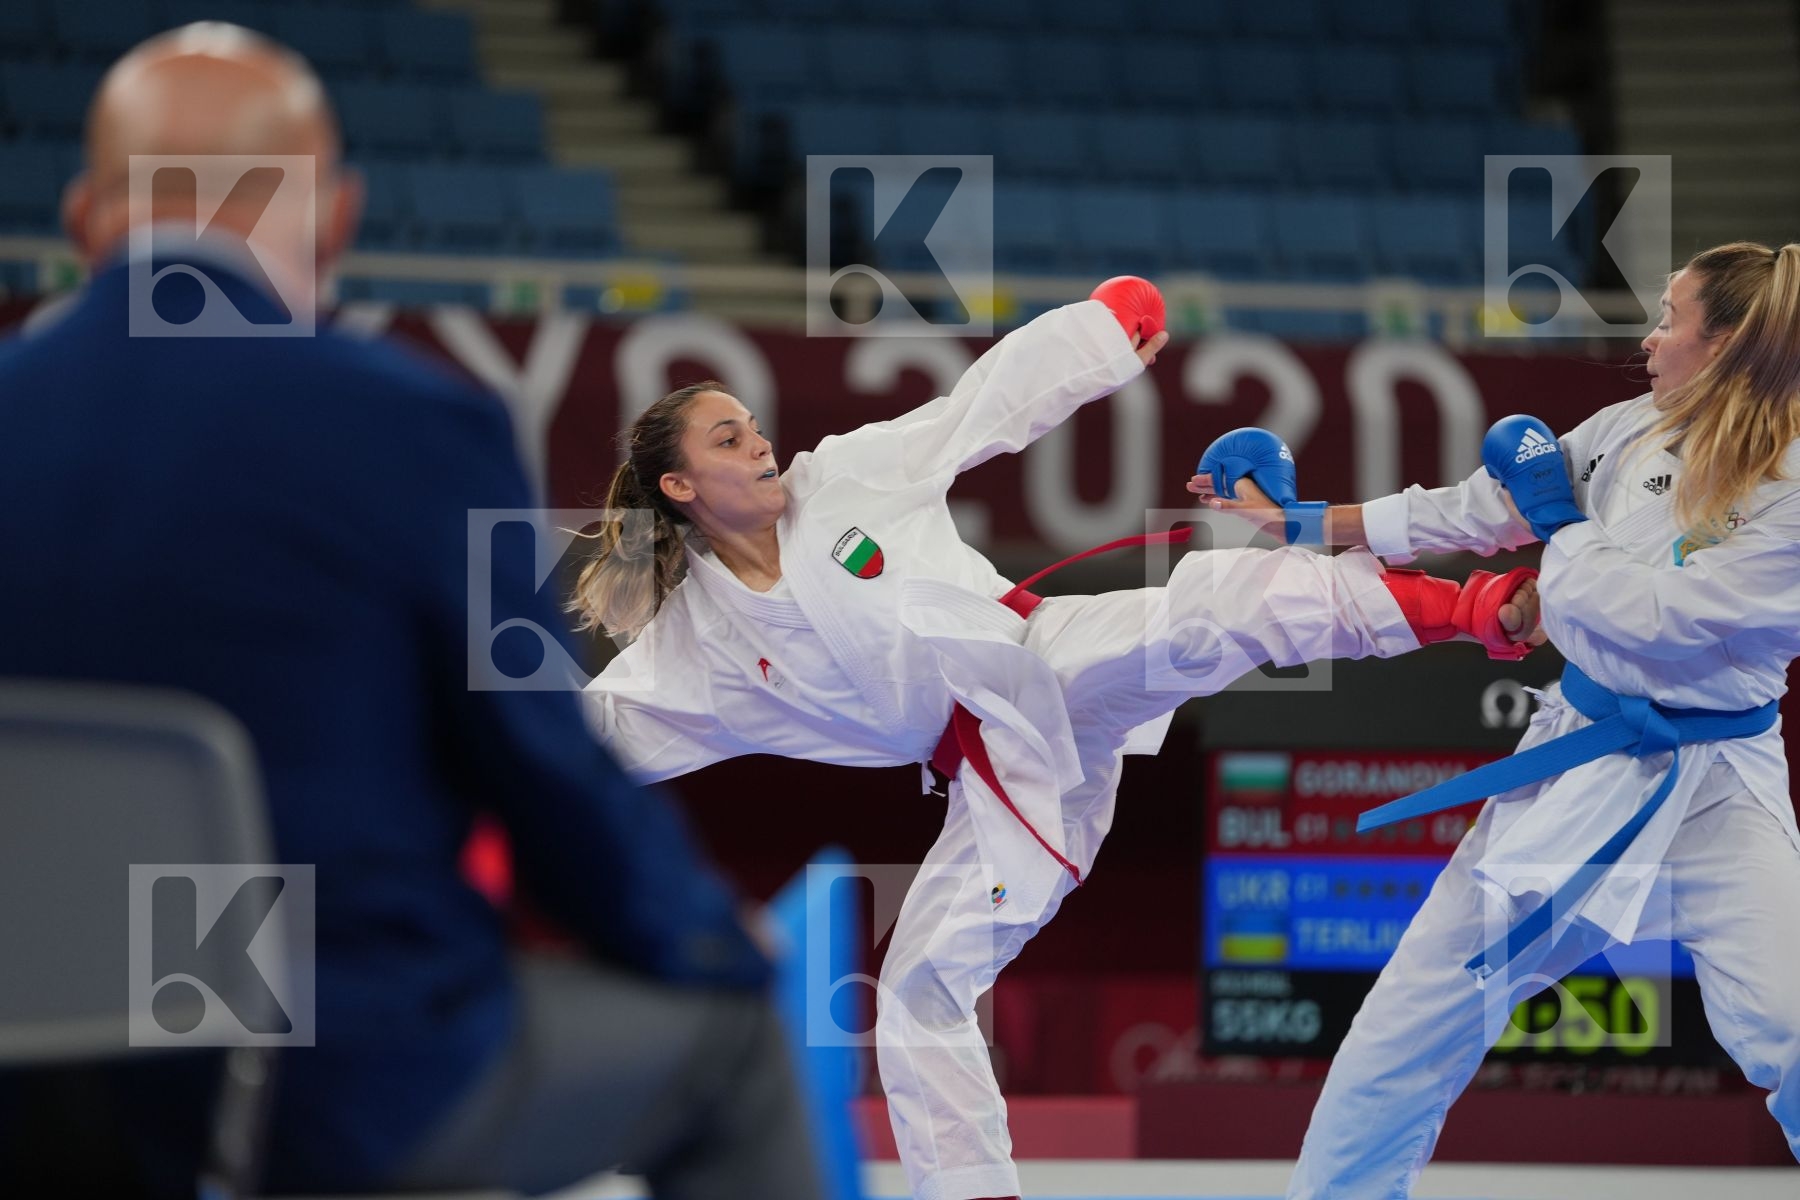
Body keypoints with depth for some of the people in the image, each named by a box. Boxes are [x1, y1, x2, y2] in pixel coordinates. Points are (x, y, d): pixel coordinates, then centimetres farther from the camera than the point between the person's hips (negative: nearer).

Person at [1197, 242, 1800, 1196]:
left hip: (1714, 793, -5)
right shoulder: (1630, 434, 0)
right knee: (1424, 1001, 9)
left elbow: (1655, 622, -23)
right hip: (1577, 765, 5)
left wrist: (1561, 527, -10)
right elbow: (1473, 513, 11)